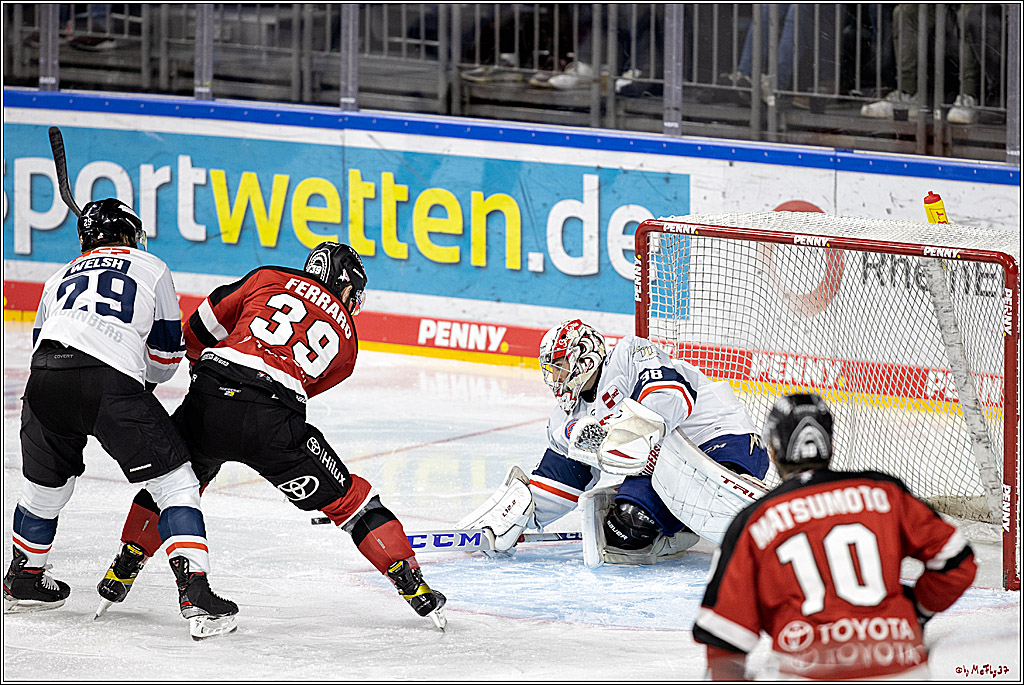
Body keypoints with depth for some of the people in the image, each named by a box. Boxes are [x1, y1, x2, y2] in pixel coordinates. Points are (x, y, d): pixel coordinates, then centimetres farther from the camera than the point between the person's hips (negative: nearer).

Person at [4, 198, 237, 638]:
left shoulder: (60, 279, 34)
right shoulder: (150, 268, 24)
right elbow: (167, 354, 22)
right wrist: (146, 380, 43)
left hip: (45, 375, 4)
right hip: (111, 381, -4)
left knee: (46, 482, 28)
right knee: (173, 481, 3)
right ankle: (194, 590, -10)